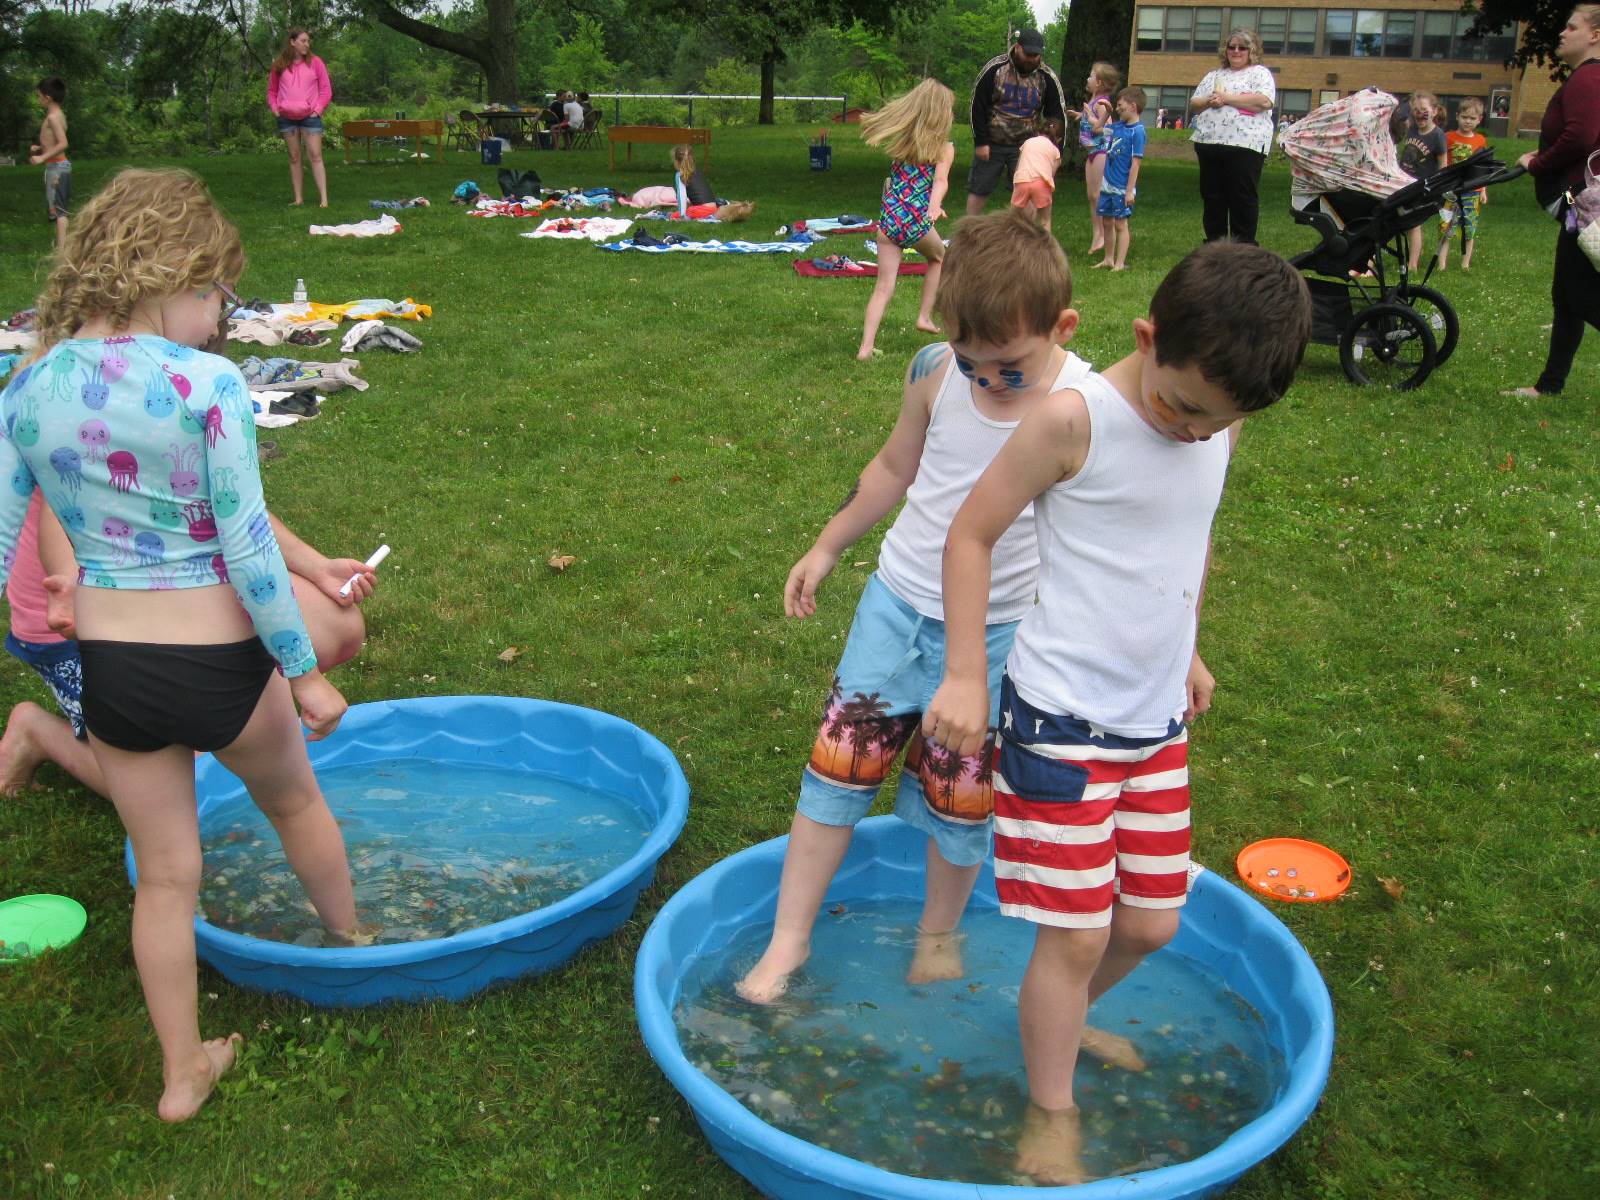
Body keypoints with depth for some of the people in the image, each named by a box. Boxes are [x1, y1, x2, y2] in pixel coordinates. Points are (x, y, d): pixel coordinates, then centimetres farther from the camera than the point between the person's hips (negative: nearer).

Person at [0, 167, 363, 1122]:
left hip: (109, 668, 4)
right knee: (296, 802, 27)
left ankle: (183, 1072, 35)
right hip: (218, 664, -4)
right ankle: (354, 945, 52)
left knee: (167, 874, 21)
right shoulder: (206, 386, -19)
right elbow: (248, 549, -18)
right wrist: (305, 672, -7)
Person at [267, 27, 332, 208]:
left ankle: (323, 198, -12)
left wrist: (318, 109, -6)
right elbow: (272, 90, 16)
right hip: (287, 117, 3)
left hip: (310, 116, -2)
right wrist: (274, 108, 2)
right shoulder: (279, 65, 7)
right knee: (294, 157, 6)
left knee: (315, 156, -9)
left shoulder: (315, 62, 2)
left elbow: (326, 89, 3)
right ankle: (298, 198, 10)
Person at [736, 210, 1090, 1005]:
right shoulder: (938, 374, -8)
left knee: (959, 796, 9)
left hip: (996, 631, -3)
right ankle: (789, 939, 21)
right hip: (898, 603, 3)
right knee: (840, 763, 6)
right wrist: (827, 549, 16)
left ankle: (939, 935, 37)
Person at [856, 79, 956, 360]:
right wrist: (935, 205, -32)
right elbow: (940, 181, -17)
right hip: (918, 220, -3)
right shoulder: (944, 147, 0)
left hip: (889, 218, 3)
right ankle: (924, 316, 27)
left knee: (883, 286, 3)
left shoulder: (899, 140, 11)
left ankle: (865, 346, -7)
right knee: (938, 258, 30)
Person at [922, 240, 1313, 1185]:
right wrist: (965, 678, -13)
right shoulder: (1077, 420, -18)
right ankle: (1050, 1121, 20)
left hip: (1157, 723, 7)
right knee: (1079, 934, -2)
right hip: (1063, 719, -6)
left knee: (1152, 922, 15)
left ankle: (1065, 1022, 44)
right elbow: (972, 533, -11)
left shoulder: (1222, 427, 2)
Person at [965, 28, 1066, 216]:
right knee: (978, 189, 5)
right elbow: (977, 106, -6)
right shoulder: (994, 68, -10)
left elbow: (1057, 116, 2)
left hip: (1026, 145, 1)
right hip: (992, 143, -1)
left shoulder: (1047, 77, -5)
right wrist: (980, 142, -9)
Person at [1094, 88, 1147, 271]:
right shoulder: (1117, 126, 6)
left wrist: (1130, 190, -18)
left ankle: (1120, 263, 7)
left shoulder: (1137, 130, -15)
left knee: (1120, 224, 0)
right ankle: (1109, 259, 27)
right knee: (1107, 222, 14)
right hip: (1107, 185, 7)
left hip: (1122, 188, -7)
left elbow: (1136, 163, -17)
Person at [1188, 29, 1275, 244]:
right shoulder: (1213, 76, 21)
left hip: (1245, 144, -6)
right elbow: (1193, 105, 18)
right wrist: (1208, 101, -5)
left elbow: (1265, 101, -13)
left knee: (1243, 199, -4)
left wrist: (1226, 98, -11)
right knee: (1211, 198, 9)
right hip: (1209, 144, 6)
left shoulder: (1260, 73, 4)